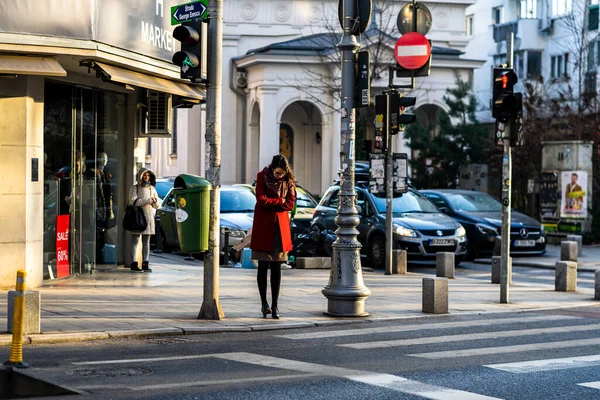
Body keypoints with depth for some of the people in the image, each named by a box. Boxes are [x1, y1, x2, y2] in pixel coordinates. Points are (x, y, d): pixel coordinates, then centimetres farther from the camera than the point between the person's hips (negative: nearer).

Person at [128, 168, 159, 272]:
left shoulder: (151, 189, 17)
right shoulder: (135, 188, 2)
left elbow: (156, 206, 18)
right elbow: (133, 201, -14)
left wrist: (155, 201, -5)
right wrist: (147, 200, -17)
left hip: (148, 217, 5)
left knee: (146, 242, 5)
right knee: (135, 241, -3)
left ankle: (146, 263, 6)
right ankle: (134, 263, -3)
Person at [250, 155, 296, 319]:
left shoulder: (288, 180, 3)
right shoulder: (262, 176, -4)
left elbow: (290, 204, -3)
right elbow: (261, 200, -13)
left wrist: (270, 204, -11)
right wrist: (280, 201, -6)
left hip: (280, 226, 2)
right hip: (263, 227, -2)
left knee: (276, 267, 0)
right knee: (263, 266, 1)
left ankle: (275, 306, 1)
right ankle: (264, 304, 9)